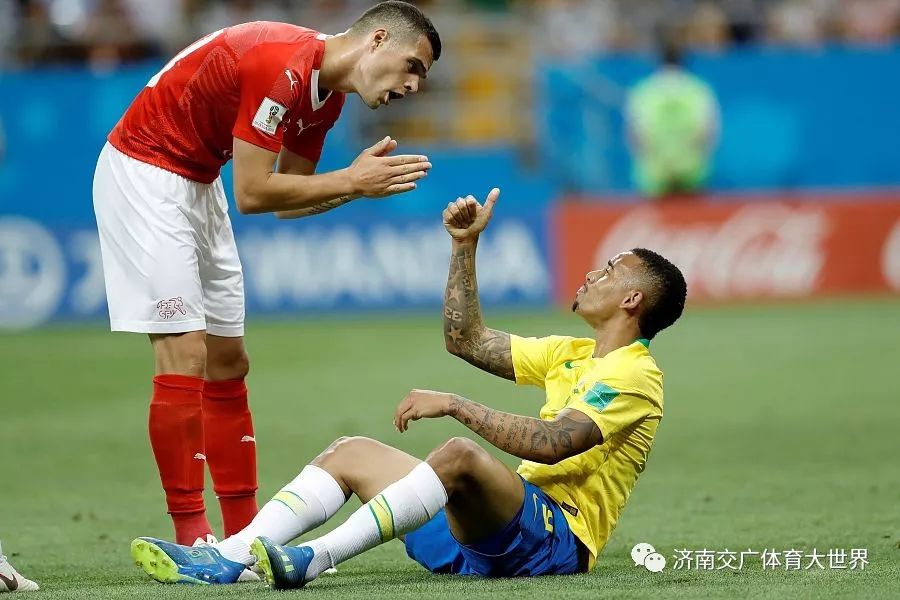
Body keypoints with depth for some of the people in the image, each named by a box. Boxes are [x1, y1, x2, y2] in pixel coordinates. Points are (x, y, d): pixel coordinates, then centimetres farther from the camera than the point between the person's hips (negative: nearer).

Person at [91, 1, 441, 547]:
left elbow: (290, 200, 9)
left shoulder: (326, 95, 5)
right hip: (144, 175, -10)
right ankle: (191, 539, -10)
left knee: (228, 362, 8)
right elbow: (252, 193, -25)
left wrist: (357, 183, -8)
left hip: (196, 184, 10)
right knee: (185, 357, -13)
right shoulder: (282, 65, -26)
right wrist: (351, 182, -20)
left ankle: (245, 535, 12)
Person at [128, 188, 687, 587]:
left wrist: (456, 405, -22)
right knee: (354, 452, 2)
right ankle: (228, 558, -20)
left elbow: (552, 444, -23)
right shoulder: (572, 354, 24)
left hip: (555, 539, -10)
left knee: (461, 455, -37)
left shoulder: (635, 376, -7)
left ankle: (314, 559, -48)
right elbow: (468, 340, 27)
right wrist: (466, 246, 20)